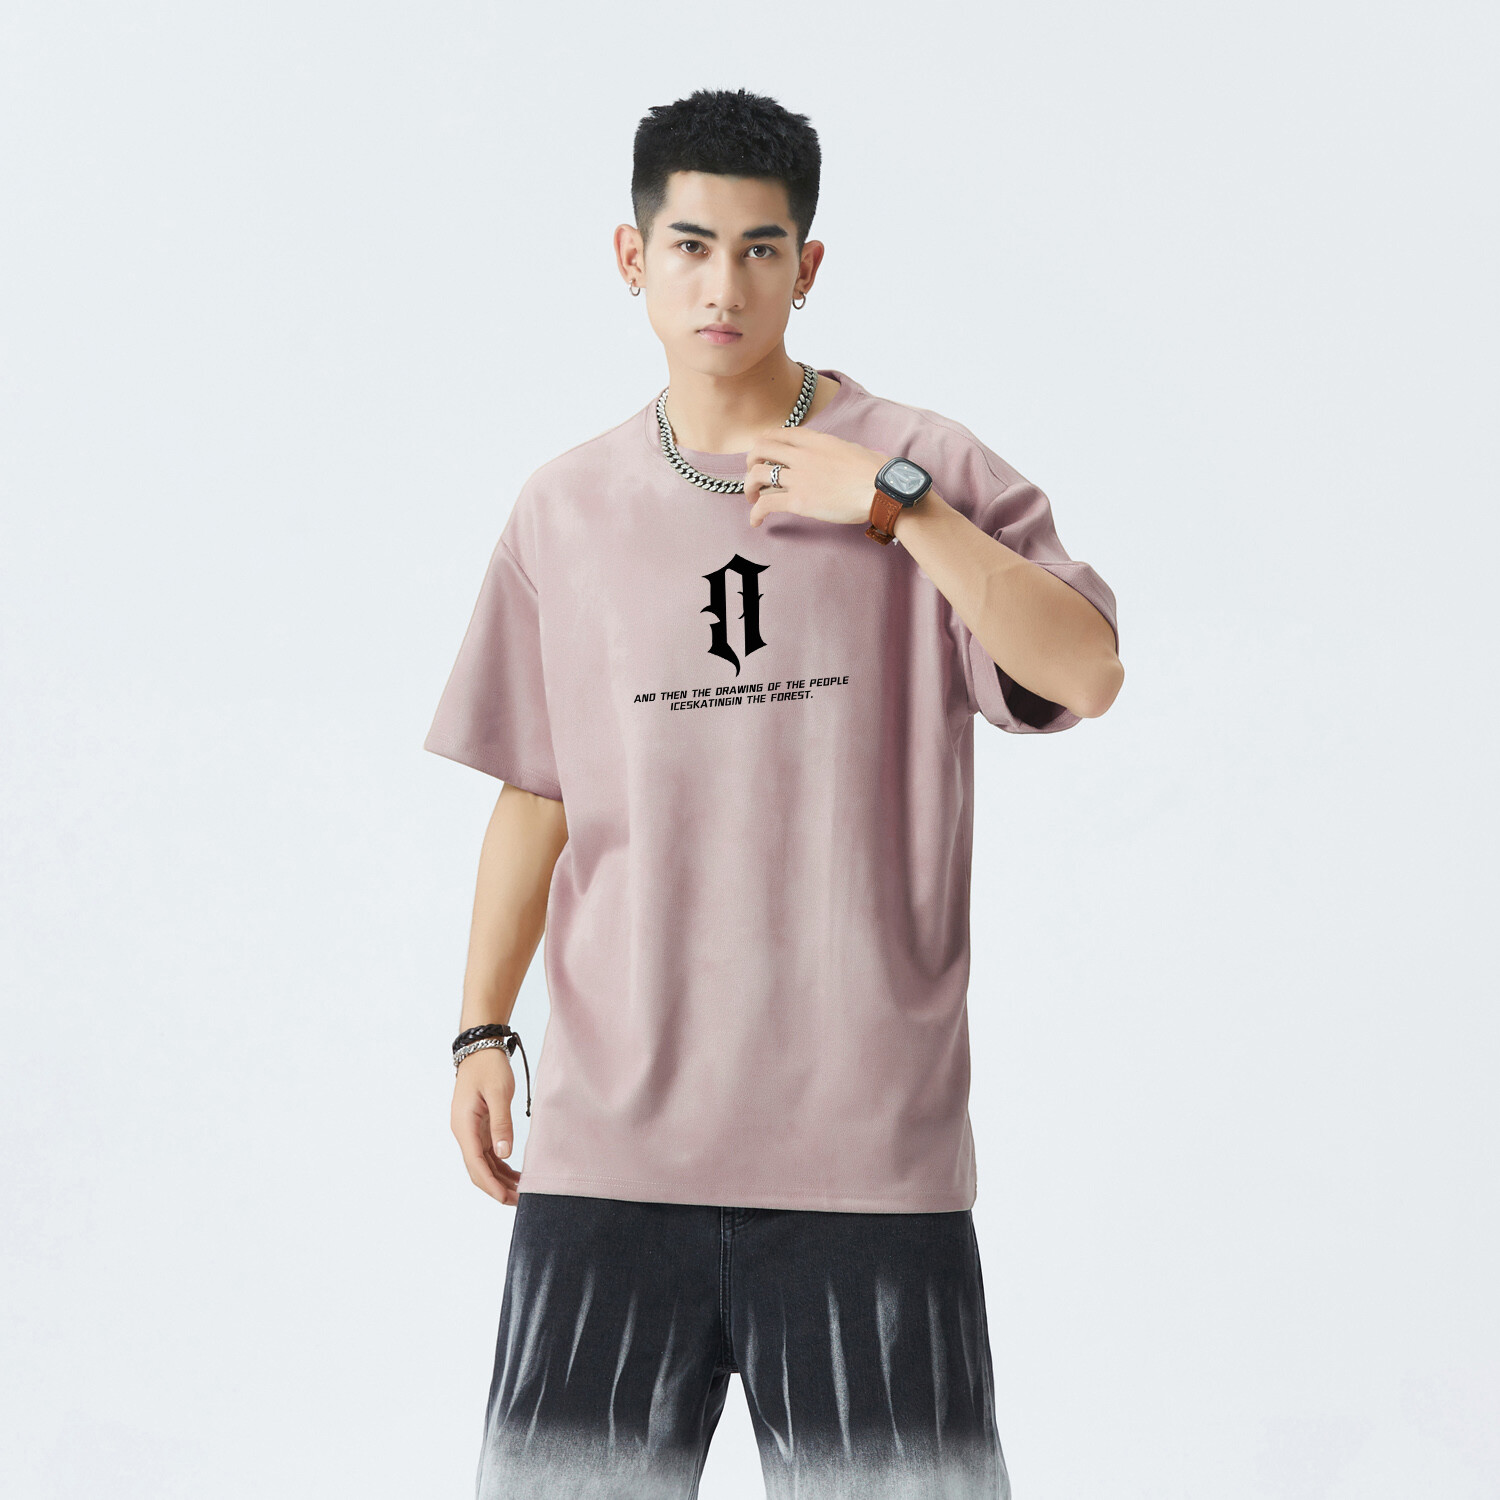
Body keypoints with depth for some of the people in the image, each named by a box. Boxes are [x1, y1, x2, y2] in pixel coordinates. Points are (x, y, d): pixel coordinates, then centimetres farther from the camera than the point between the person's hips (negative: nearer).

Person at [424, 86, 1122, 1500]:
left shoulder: (927, 470, 1)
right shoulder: (566, 509, 10)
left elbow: (1085, 673, -12)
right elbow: (535, 796, 14)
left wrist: (892, 502, -16)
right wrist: (482, 1028, 9)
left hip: (870, 1134, -2)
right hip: (616, 1133, 2)